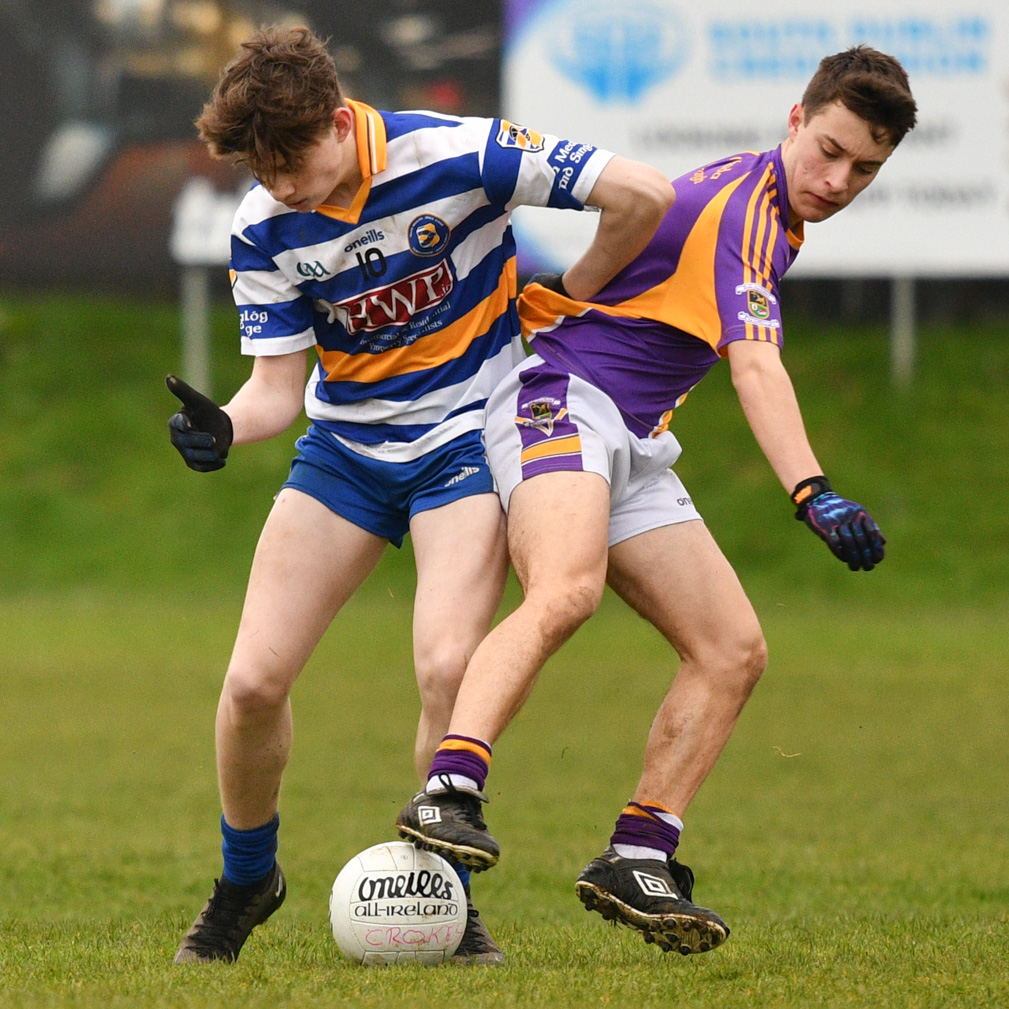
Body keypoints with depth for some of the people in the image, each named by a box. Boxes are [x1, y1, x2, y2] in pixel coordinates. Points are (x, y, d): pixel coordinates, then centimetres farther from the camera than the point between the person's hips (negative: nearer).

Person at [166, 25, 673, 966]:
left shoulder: (453, 155, -22)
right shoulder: (263, 228, -10)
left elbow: (642, 195, -21)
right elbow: (280, 383, -5)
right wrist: (224, 426, -28)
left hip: (468, 436, -4)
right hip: (345, 445, 4)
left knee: (448, 669, -23)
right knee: (253, 681, -5)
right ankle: (245, 880, 21)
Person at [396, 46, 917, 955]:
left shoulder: (762, 206, 15)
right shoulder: (743, 212, -18)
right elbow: (756, 369, -33)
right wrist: (813, 494, -45)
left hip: (631, 440, 10)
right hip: (559, 399, -10)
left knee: (734, 650, 0)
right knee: (566, 591, -37)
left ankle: (637, 860, 3)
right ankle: (448, 793, -49)